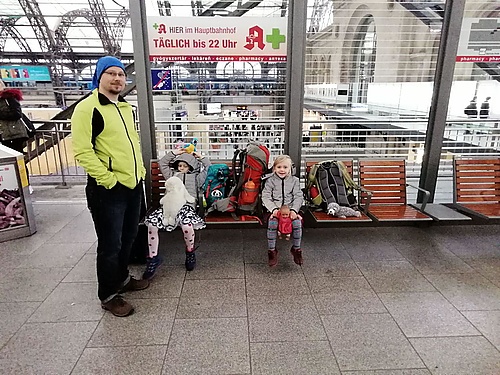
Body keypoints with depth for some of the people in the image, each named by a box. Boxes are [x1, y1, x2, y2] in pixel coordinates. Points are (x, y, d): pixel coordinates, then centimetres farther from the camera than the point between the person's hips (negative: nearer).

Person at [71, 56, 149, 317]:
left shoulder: (125, 106, 14)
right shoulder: (87, 108, -12)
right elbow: (82, 150, -19)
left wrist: (140, 170, 14)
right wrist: (107, 179, -20)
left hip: (133, 184, 8)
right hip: (108, 189, -8)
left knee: (128, 237, 20)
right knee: (110, 244, 3)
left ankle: (121, 278, 41)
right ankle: (108, 295, 22)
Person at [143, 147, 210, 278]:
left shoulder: (196, 177, 27)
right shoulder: (172, 175, 35)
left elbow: (209, 169, 24)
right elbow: (162, 163, 37)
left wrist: (201, 157, 29)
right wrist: (174, 153, 35)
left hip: (187, 205, -3)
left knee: (186, 224, -37)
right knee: (151, 223, -25)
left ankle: (190, 252, -8)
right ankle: (153, 258, -13)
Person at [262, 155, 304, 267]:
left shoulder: (294, 180, 7)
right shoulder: (270, 181, 3)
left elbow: (298, 197, 2)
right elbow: (266, 197, -3)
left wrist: (294, 210, -15)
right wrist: (273, 209, -19)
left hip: (290, 209, 1)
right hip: (275, 209, -1)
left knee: (297, 222, -25)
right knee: (272, 223, -29)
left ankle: (296, 249, -3)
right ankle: (272, 250, -11)